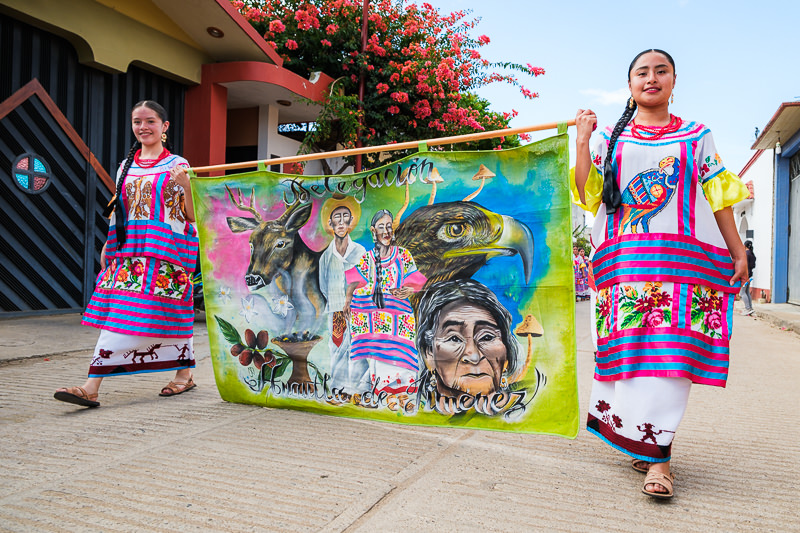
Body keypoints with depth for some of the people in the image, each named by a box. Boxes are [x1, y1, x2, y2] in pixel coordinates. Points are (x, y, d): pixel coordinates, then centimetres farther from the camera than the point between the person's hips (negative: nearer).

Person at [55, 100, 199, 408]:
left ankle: (185, 373, 19)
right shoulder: (126, 167, 16)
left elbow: (191, 215, -2)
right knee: (115, 311, -4)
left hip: (165, 252, -4)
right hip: (128, 251, 4)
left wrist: (185, 184, -17)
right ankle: (92, 387, -9)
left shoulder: (177, 166, 2)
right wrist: (107, 247, 16)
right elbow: (118, 212, 20)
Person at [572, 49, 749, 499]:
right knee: (632, 346, -5)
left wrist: (738, 251, 7)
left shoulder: (696, 136, 18)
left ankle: (657, 454, -9)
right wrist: (582, 141, 2)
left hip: (684, 255, 0)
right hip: (626, 256, 1)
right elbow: (587, 196, 6)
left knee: (670, 350, -11)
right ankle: (651, 445, 10)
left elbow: (718, 198, 14)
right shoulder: (609, 138, 16)